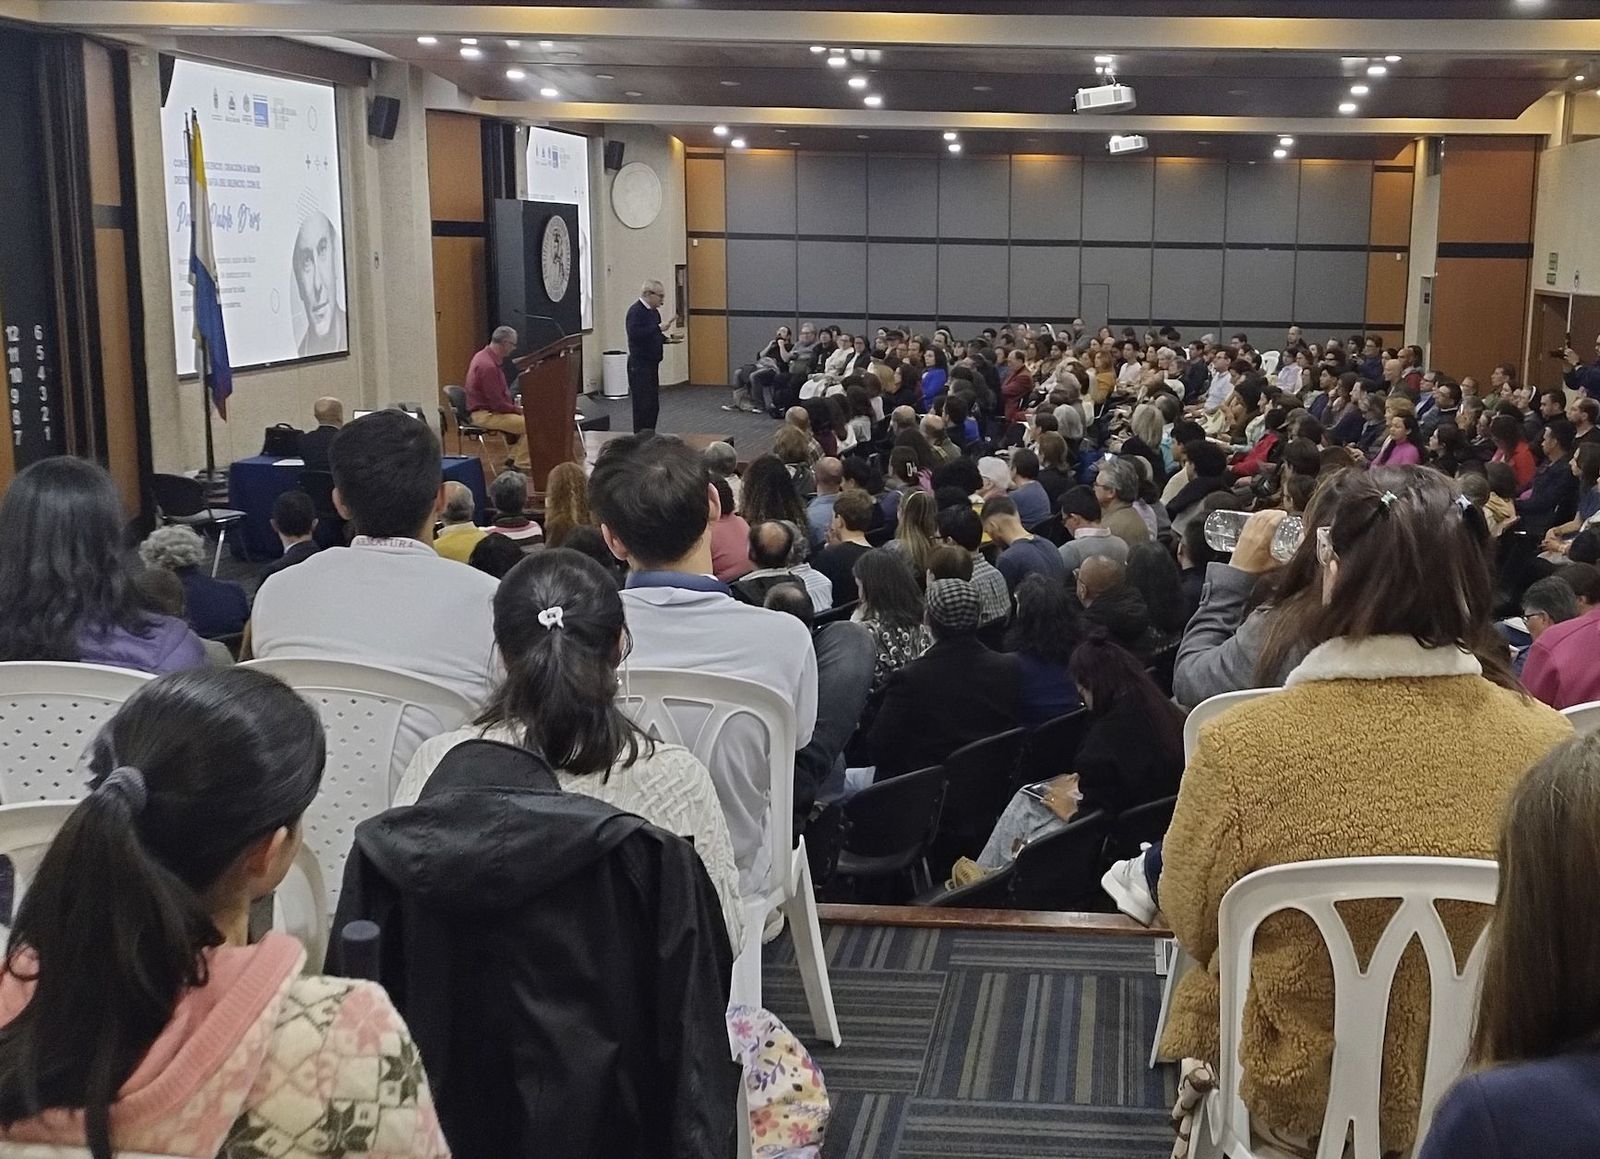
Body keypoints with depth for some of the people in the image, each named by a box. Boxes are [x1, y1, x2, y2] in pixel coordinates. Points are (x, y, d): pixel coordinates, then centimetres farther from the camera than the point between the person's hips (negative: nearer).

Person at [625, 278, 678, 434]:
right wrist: (659, 328, -26)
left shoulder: (653, 311, 14)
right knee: (643, 405, -8)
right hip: (639, 366, -9)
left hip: (651, 364, 9)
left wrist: (667, 339, 7)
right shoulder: (635, 311, -14)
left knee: (653, 405, 11)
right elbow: (635, 334, -27)